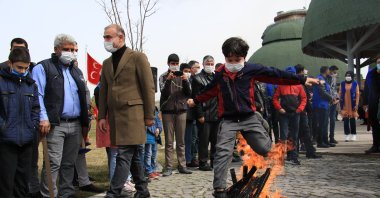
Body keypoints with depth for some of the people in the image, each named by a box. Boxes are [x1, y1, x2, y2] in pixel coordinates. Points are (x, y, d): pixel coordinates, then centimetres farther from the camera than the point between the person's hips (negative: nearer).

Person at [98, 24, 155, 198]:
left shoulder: (138, 57, -3)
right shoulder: (106, 63, 17)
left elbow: (148, 88, -5)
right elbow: (103, 91, 17)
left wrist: (149, 115, -7)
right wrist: (102, 116, 9)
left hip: (132, 113, -6)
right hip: (115, 116, 7)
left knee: (124, 155, -10)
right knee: (132, 155, 13)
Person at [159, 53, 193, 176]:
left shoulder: (183, 76, 10)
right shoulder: (163, 77, 4)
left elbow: (189, 93, 2)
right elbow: (164, 93, -9)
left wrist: (185, 81, -14)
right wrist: (168, 80, -22)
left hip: (181, 110, 2)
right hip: (167, 111, -2)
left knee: (181, 141, 5)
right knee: (169, 141, 0)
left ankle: (182, 165, 10)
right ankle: (168, 167, 2)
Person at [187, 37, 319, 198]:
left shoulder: (252, 69, -4)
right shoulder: (219, 74, 4)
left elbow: (275, 75, -4)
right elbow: (210, 90, 23)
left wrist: (302, 80, -3)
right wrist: (196, 101, 36)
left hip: (249, 117, 0)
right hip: (228, 120, 1)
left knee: (265, 148, -4)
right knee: (222, 153, -10)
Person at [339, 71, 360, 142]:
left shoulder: (355, 84, 1)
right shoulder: (342, 84, 6)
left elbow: (357, 95, -2)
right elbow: (340, 94, 6)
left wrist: (356, 105, -8)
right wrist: (340, 103, 1)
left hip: (352, 105, -1)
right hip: (344, 105, 1)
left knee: (353, 120, 5)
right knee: (345, 120, 1)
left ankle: (353, 134, 12)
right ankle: (347, 134, 7)